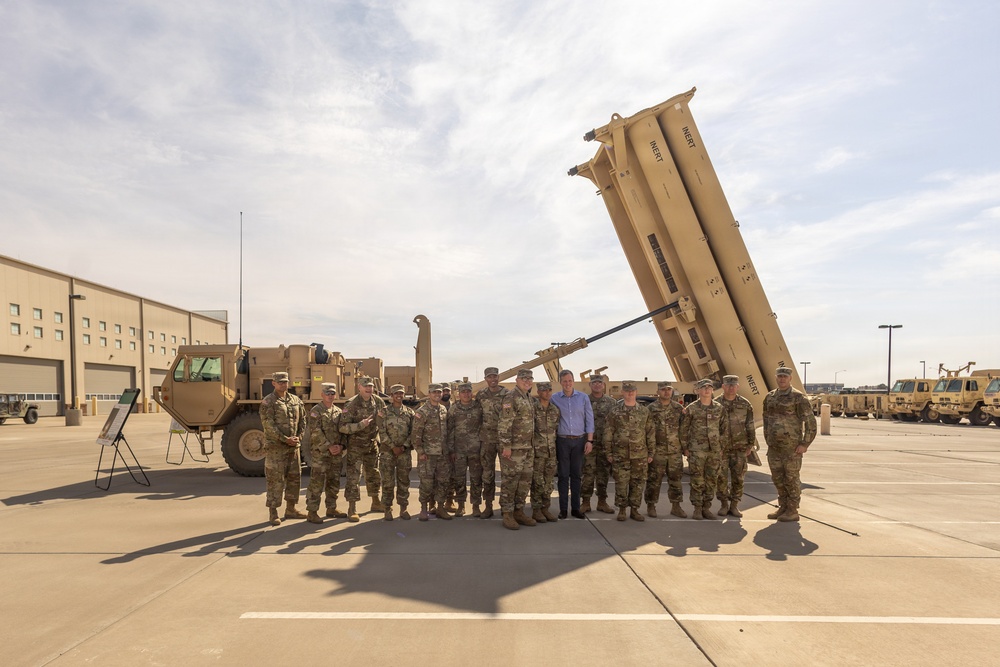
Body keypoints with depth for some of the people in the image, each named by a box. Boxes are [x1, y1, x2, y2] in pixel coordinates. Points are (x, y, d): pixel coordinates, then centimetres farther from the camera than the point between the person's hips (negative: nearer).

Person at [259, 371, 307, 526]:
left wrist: (299, 437, -4)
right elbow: (269, 425, -14)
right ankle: (273, 513, 6)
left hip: (293, 446, 6)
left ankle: (290, 509, 24)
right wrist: (285, 439, -17)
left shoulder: (296, 400, 11)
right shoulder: (267, 402, -7)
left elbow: (302, 420, 12)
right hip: (275, 447, -6)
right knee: (275, 480, -3)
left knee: (294, 478, 12)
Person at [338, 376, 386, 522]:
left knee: (373, 474, 16)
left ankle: (375, 503, 32)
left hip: (372, 443, 6)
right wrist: (360, 425, -31)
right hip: (356, 445, -6)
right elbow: (343, 427, -22)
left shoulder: (378, 401, -2)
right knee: (353, 476, -5)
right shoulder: (352, 404, -18)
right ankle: (352, 509, 1)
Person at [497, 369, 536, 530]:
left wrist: (532, 445, 19)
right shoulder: (510, 398, -12)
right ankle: (507, 514, 5)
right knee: (509, 481, -3)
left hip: (528, 448, 9)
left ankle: (519, 511, 21)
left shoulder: (529, 399, 16)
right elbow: (505, 424, -17)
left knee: (525, 481, 12)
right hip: (513, 447, -9)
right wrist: (506, 446, -21)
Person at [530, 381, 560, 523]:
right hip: (537, 450, -5)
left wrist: (554, 444, 14)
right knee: (537, 481, 0)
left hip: (551, 450, 5)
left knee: (548, 481, 9)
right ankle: (536, 510, 9)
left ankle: (545, 508, 19)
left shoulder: (555, 410, 7)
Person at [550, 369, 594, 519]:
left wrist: (589, 441, -3)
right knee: (563, 475, 3)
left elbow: (589, 420, 2)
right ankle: (563, 508, 10)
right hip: (562, 441, -1)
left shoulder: (583, 397, 2)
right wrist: (552, 440, -1)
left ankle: (575, 507, 14)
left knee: (577, 474, 7)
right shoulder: (555, 398, 0)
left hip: (579, 440, 1)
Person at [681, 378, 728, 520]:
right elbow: (684, 429, 0)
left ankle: (706, 508, 18)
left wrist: (722, 445, 6)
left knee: (711, 480, 7)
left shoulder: (719, 408, 5)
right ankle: (697, 509, 8)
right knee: (697, 480, -2)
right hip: (696, 450, -3)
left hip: (714, 450, 3)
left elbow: (725, 428, 12)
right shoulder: (691, 409, -3)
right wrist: (685, 448, -2)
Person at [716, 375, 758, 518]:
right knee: (721, 477, 0)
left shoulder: (745, 405, 2)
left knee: (738, 477, 3)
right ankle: (724, 505, 14)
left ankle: (734, 506, 14)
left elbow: (750, 426, 5)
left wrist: (751, 445, 2)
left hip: (739, 448, 1)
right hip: (721, 447, -1)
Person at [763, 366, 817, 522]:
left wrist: (805, 444, -16)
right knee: (778, 478, 11)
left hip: (792, 446, -6)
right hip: (774, 447, 6)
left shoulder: (798, 397, -11)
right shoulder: (770, 397, 8)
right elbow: (766, 419, 20)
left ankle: (793, 512, 11)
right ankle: (783, 508, 23)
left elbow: (810, 422, -13)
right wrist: (767, 440, 15)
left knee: (791, 479, 1)